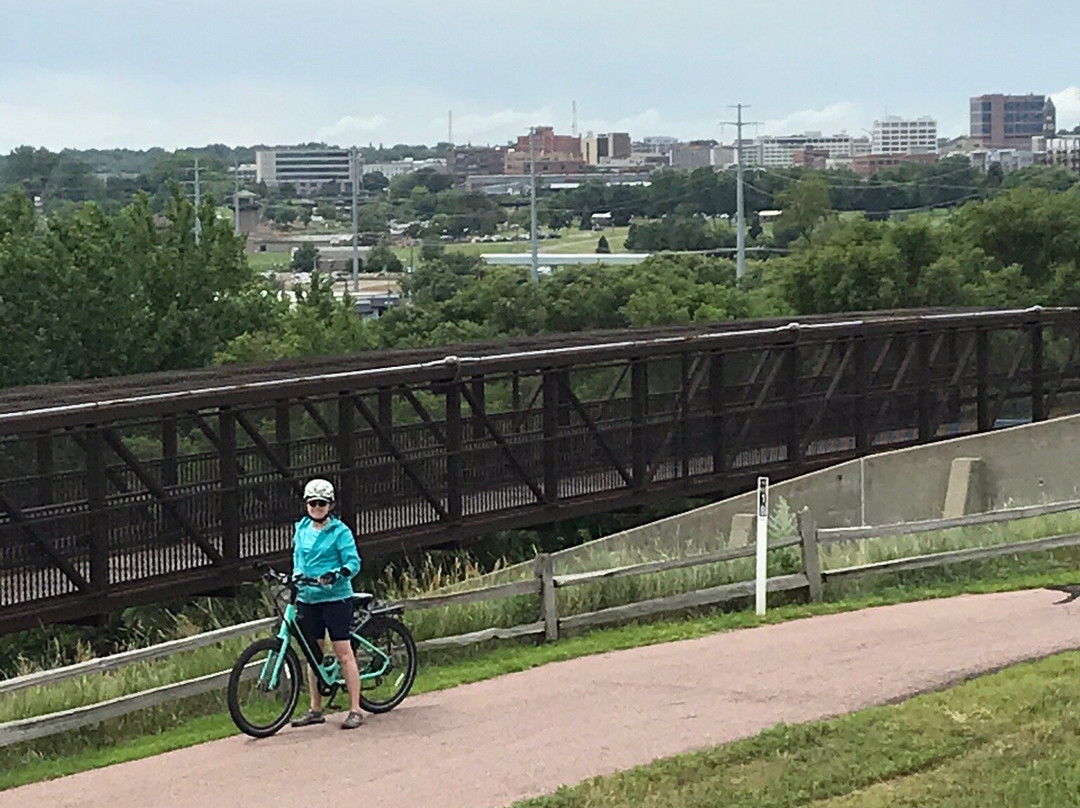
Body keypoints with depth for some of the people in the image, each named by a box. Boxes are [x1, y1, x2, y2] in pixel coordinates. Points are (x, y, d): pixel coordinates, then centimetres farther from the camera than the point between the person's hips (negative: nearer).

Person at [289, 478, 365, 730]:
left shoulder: (340, 531, -6)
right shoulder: (301, 529, 11)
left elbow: (353, 562, -11)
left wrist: (337, 574, -28)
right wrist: (296, 577, 6)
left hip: (335, 598, -6)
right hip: (307, 598, 6)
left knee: (343, 652, -6)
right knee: (313, 654, 10)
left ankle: (355, 710, -4)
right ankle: (315, 709, 19)